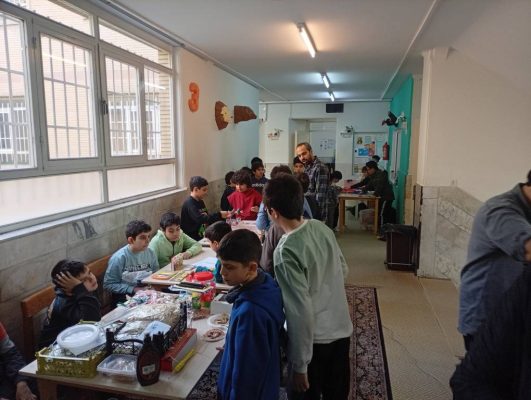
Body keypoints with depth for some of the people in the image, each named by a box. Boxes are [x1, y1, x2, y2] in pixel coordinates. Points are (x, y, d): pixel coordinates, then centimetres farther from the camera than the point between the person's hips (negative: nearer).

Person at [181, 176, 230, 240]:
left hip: (203, 236, 9)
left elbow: (207, 218, 20)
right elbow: (200, 219, -28)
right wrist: (219, 215, -30)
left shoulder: (200, 202, 14)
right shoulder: (189, 204, -15)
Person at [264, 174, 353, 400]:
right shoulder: (321, 228, -6)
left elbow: (300, 312, -25)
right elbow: (343, 270, 9)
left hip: (315, 339, -6)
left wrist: (299, 365, -16)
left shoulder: (285, 252, -26)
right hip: (341, 329, 6)